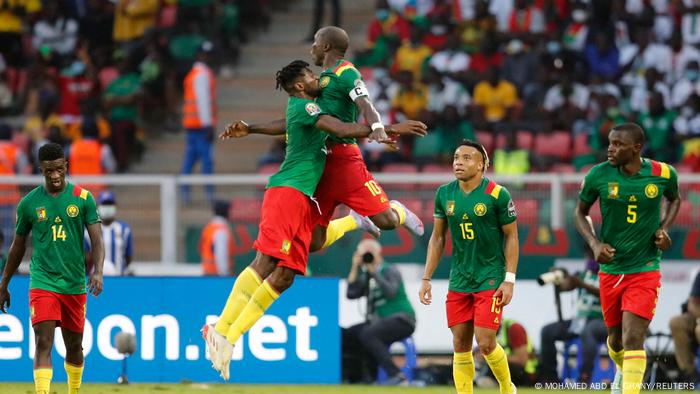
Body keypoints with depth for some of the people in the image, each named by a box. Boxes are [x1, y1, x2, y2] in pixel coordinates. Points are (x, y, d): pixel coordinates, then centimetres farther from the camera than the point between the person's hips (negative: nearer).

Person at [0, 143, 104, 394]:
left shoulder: (83, 198, 0)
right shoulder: (29, 203, 2)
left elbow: (96, 240, -3)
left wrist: (98, 271, -21)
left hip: (75, 285, 1)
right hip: (42, 284, -1)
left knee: (74, 345, 11)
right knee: (43, 343, -14)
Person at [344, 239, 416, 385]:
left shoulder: (390, 271, -5)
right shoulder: (365, 276, 16)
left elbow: (390, 293, -22)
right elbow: (351, 294, 3)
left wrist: (374, 271, -21)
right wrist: (355, 268, 0)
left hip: (401, 319, -8)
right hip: (378, 321, 8)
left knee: (367, 334, -31)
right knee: (347, 334, -5)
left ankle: (396, 374, -34)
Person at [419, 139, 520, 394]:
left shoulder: (497, 194, -11)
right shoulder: (444, 194, 3)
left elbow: (511, 237, -5)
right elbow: (437, 238, 11)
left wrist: (509, 280, -11)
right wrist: (426, 279, 7)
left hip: (490, 280, -4)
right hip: (459, 281, 4)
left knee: (485, 343, -9)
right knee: (461, 346, 2)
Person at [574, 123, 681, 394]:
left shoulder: (663, 174, -9)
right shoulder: (599, 175, -9)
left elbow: (674, 199, 14)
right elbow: (580, 212, 6)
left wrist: (663, 228, -3)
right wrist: (595, 244, -10)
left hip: (645, 270, -2)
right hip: (610, 269, 2)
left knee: (633, 338, -16)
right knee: (616, 338, 16)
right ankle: (623, 370, 49)